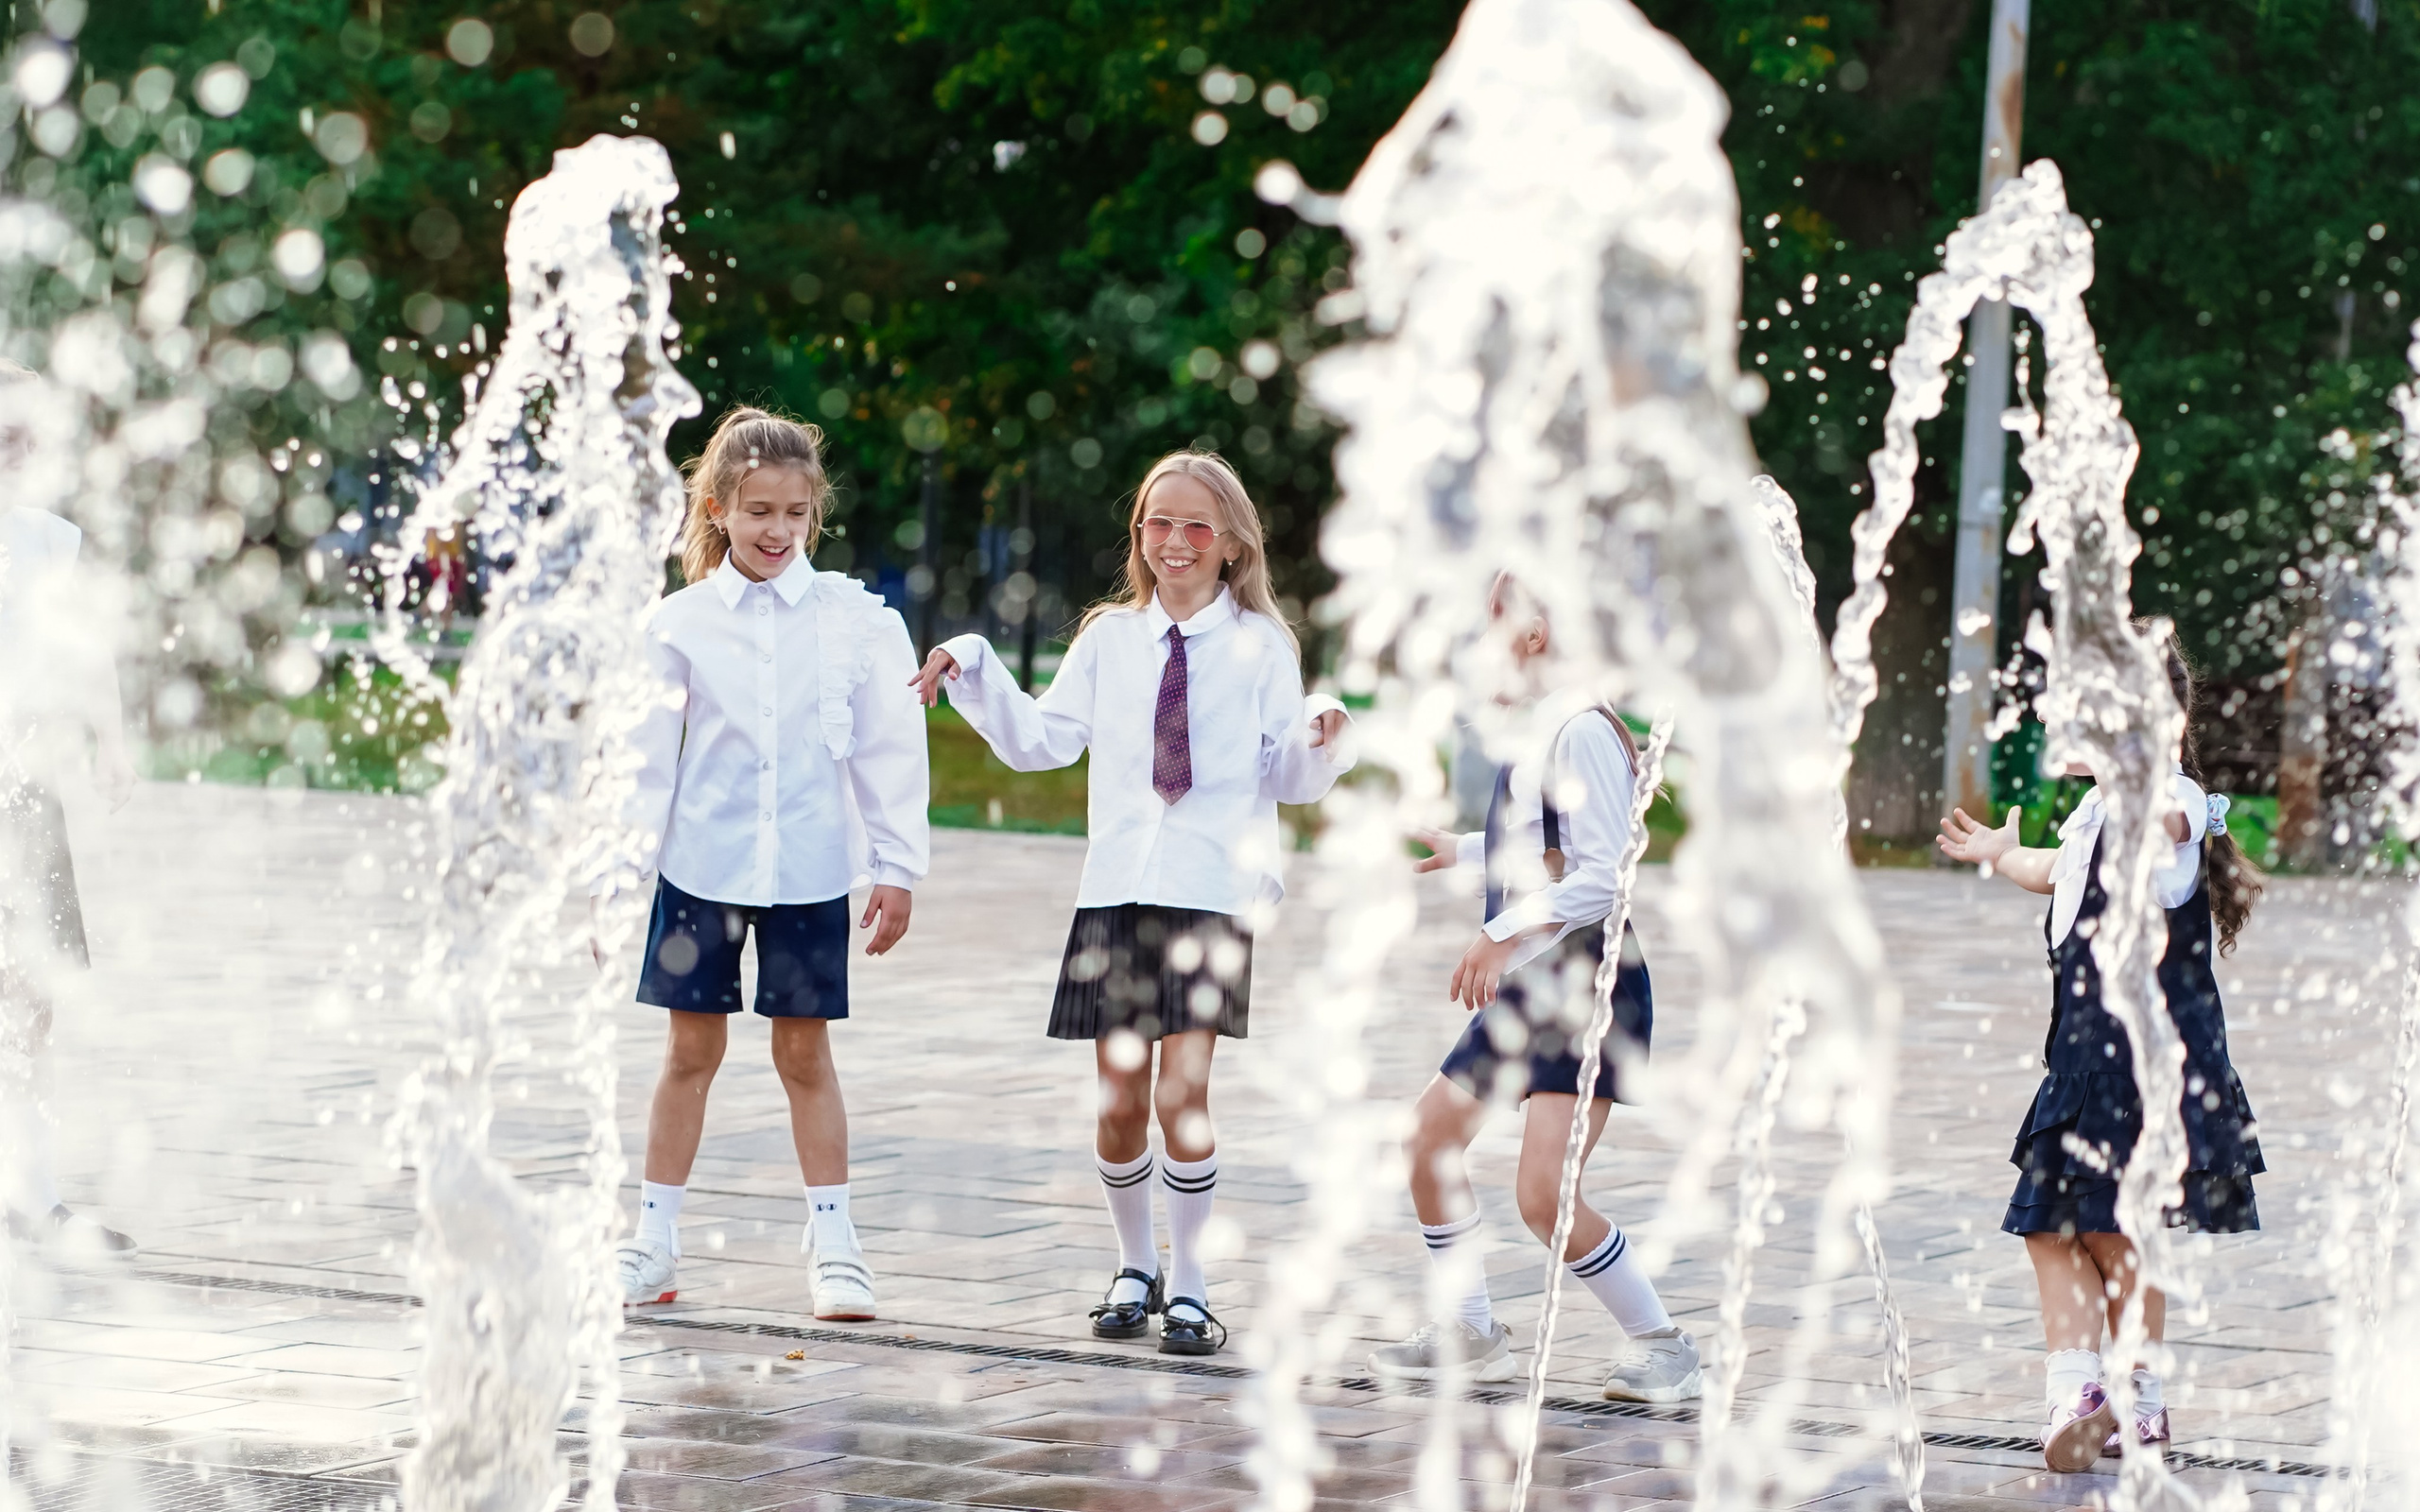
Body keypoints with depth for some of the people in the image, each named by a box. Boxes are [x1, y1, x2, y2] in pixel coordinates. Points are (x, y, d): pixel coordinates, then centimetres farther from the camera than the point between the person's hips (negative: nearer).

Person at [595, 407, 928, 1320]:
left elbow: (890, 749, 2)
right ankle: (654, 1239, 15)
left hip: (809, 869, -1)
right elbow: (643, 757, 3)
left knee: (805, 1051, 5)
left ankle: (833, 1243, 12)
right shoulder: (678, 626, 0)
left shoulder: (857, 620, -1)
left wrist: (896, 868, 0)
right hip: (700, 864, 1)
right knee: (690, 1048, 7)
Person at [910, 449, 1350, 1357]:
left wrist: (1320, 743, -17)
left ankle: (1187, 1282, 2)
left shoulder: (1259, 645, 4)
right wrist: (976, 676, 2)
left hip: (1214, 892, -3)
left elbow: (1288, 776, 3)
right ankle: (1135, 1266, 24)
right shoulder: (1109, 638, 12)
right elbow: (1042, 741, 12)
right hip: (1117, 889, 3)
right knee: (1120, 1100, 3)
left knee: (1183, 1092, -12)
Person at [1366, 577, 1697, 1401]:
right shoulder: (1533, 734, 11)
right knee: (1429, 1138, 17)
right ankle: (1470, 1333, 30)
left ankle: (1661, 1345, -3)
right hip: (1527, 990, 11)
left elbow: (1606, 874, -24)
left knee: (1544, 1193, -17)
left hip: (1591, 985, -10)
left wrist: (1506, 931, -29)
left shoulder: (1581, 731, -18)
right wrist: (1462, 850, 42)